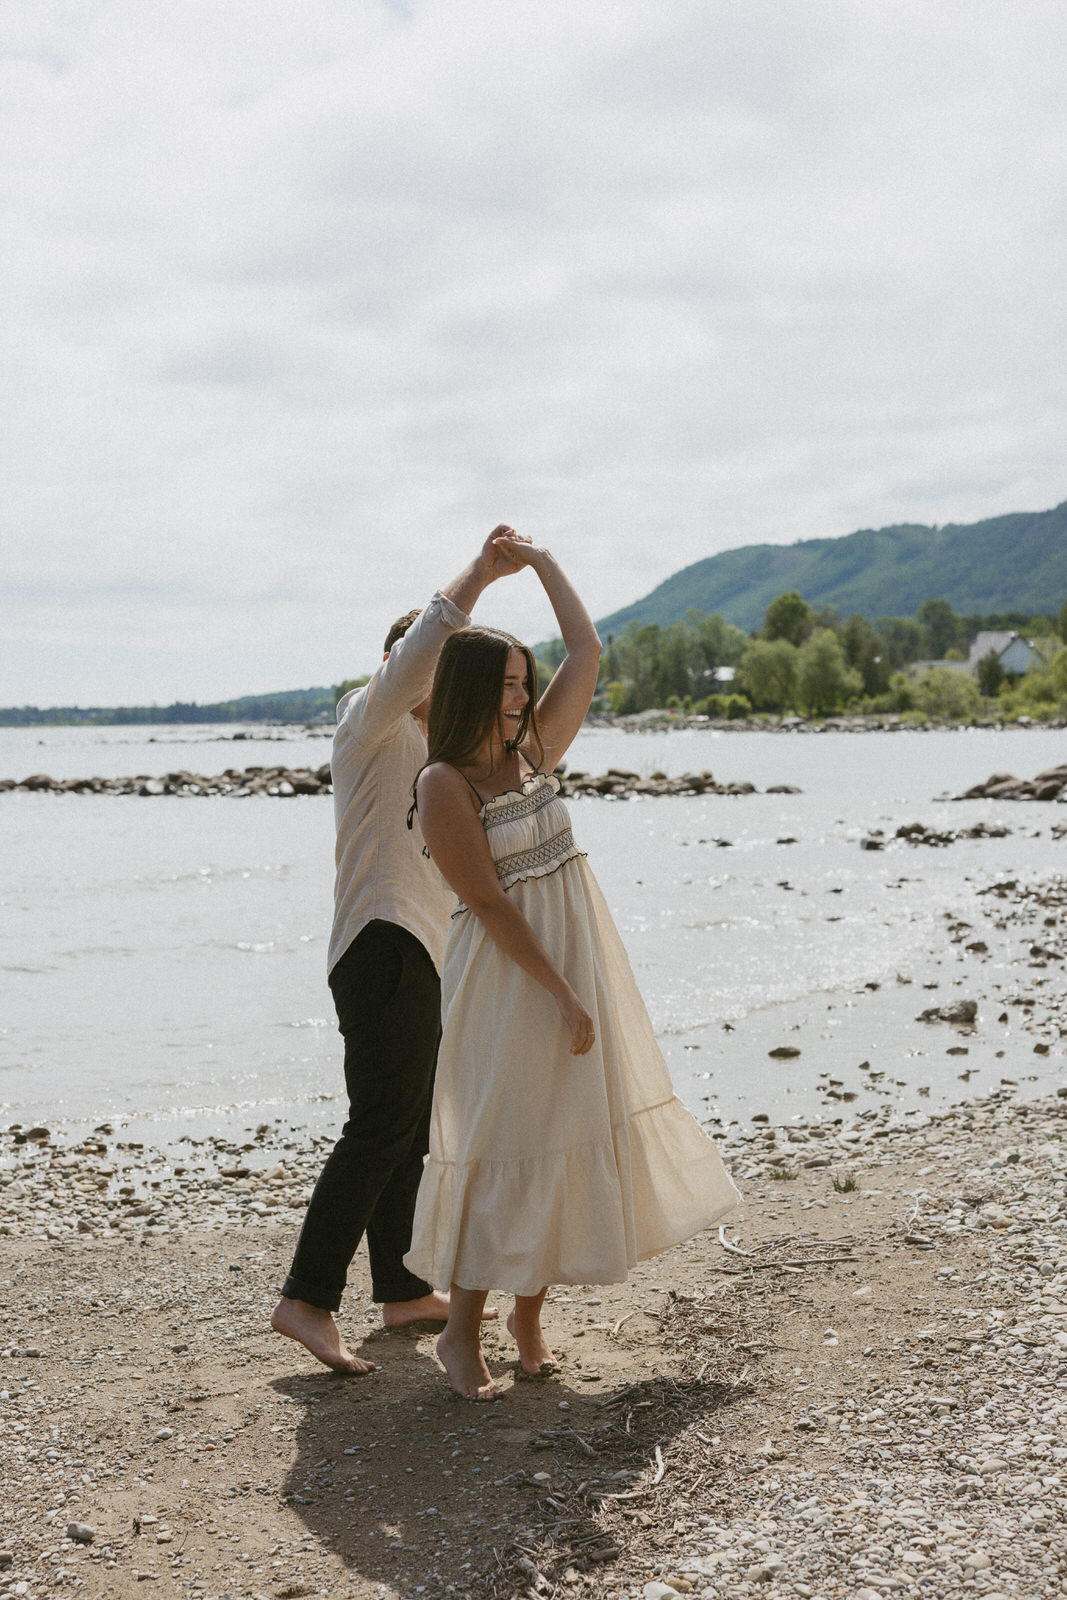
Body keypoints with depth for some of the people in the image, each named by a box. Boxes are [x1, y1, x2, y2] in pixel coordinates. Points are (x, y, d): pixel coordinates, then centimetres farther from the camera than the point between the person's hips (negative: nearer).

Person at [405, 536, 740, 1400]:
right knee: (509, 1143, -4)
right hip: (511, 977, -7)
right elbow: (490, 906, -17)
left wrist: (542, 562, 15)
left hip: (583, 963, 7)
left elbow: (587, 654, 14)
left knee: (579, 1133, 10)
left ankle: (530, 1313, 23)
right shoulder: (446, 784, -12)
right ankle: (462, 1330, 10)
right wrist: (561, 996, -18)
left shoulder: (532, 752, 8)